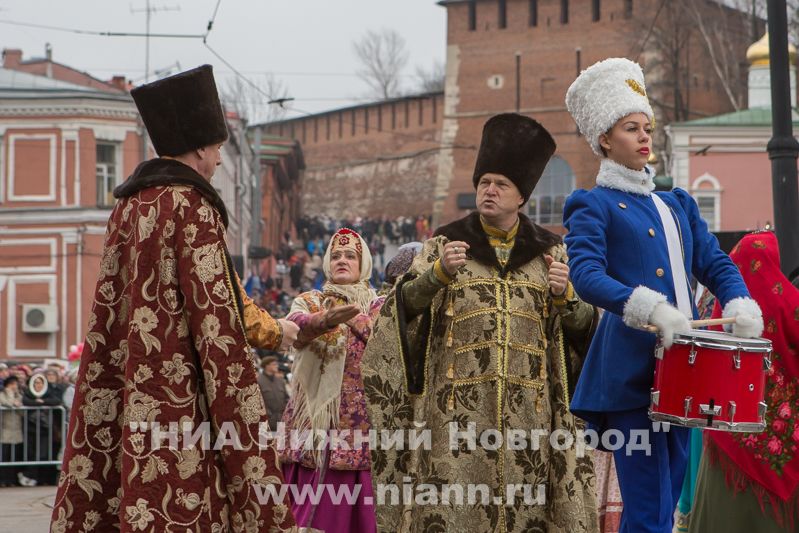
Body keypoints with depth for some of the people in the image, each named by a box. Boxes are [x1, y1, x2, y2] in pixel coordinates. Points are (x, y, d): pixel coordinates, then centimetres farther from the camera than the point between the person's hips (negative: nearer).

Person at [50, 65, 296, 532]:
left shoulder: (129, 205, 12)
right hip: (180, 400, -8)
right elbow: (216, 319, -15)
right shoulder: (192, 208, -11)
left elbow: (108, 316, 14)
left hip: (126, 392, 8)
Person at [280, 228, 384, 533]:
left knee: (358, 502, -5)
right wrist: (326, 320, -34)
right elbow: (296, 327, -14)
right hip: (316, 416, 0)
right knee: (313, 502, -6)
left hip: (362, 419, 0)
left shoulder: (378, 308, 13)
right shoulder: (308, 302, 11)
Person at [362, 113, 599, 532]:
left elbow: (582, 327, 10)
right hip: (459, 405, -1)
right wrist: (439, 272, -17)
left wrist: (565, 294, -10)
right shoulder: (446, 243, 10)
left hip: (528, 409, 1)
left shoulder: (549, 251, 12)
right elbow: (404, 306, -1)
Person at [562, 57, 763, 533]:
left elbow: (715, 262, 16)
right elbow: (586, 274, -15)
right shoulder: (593, 206, 0)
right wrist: (650, 309, -30)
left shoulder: (677, 204, 21)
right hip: (631, 371, -7)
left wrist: (740, 306, -5)